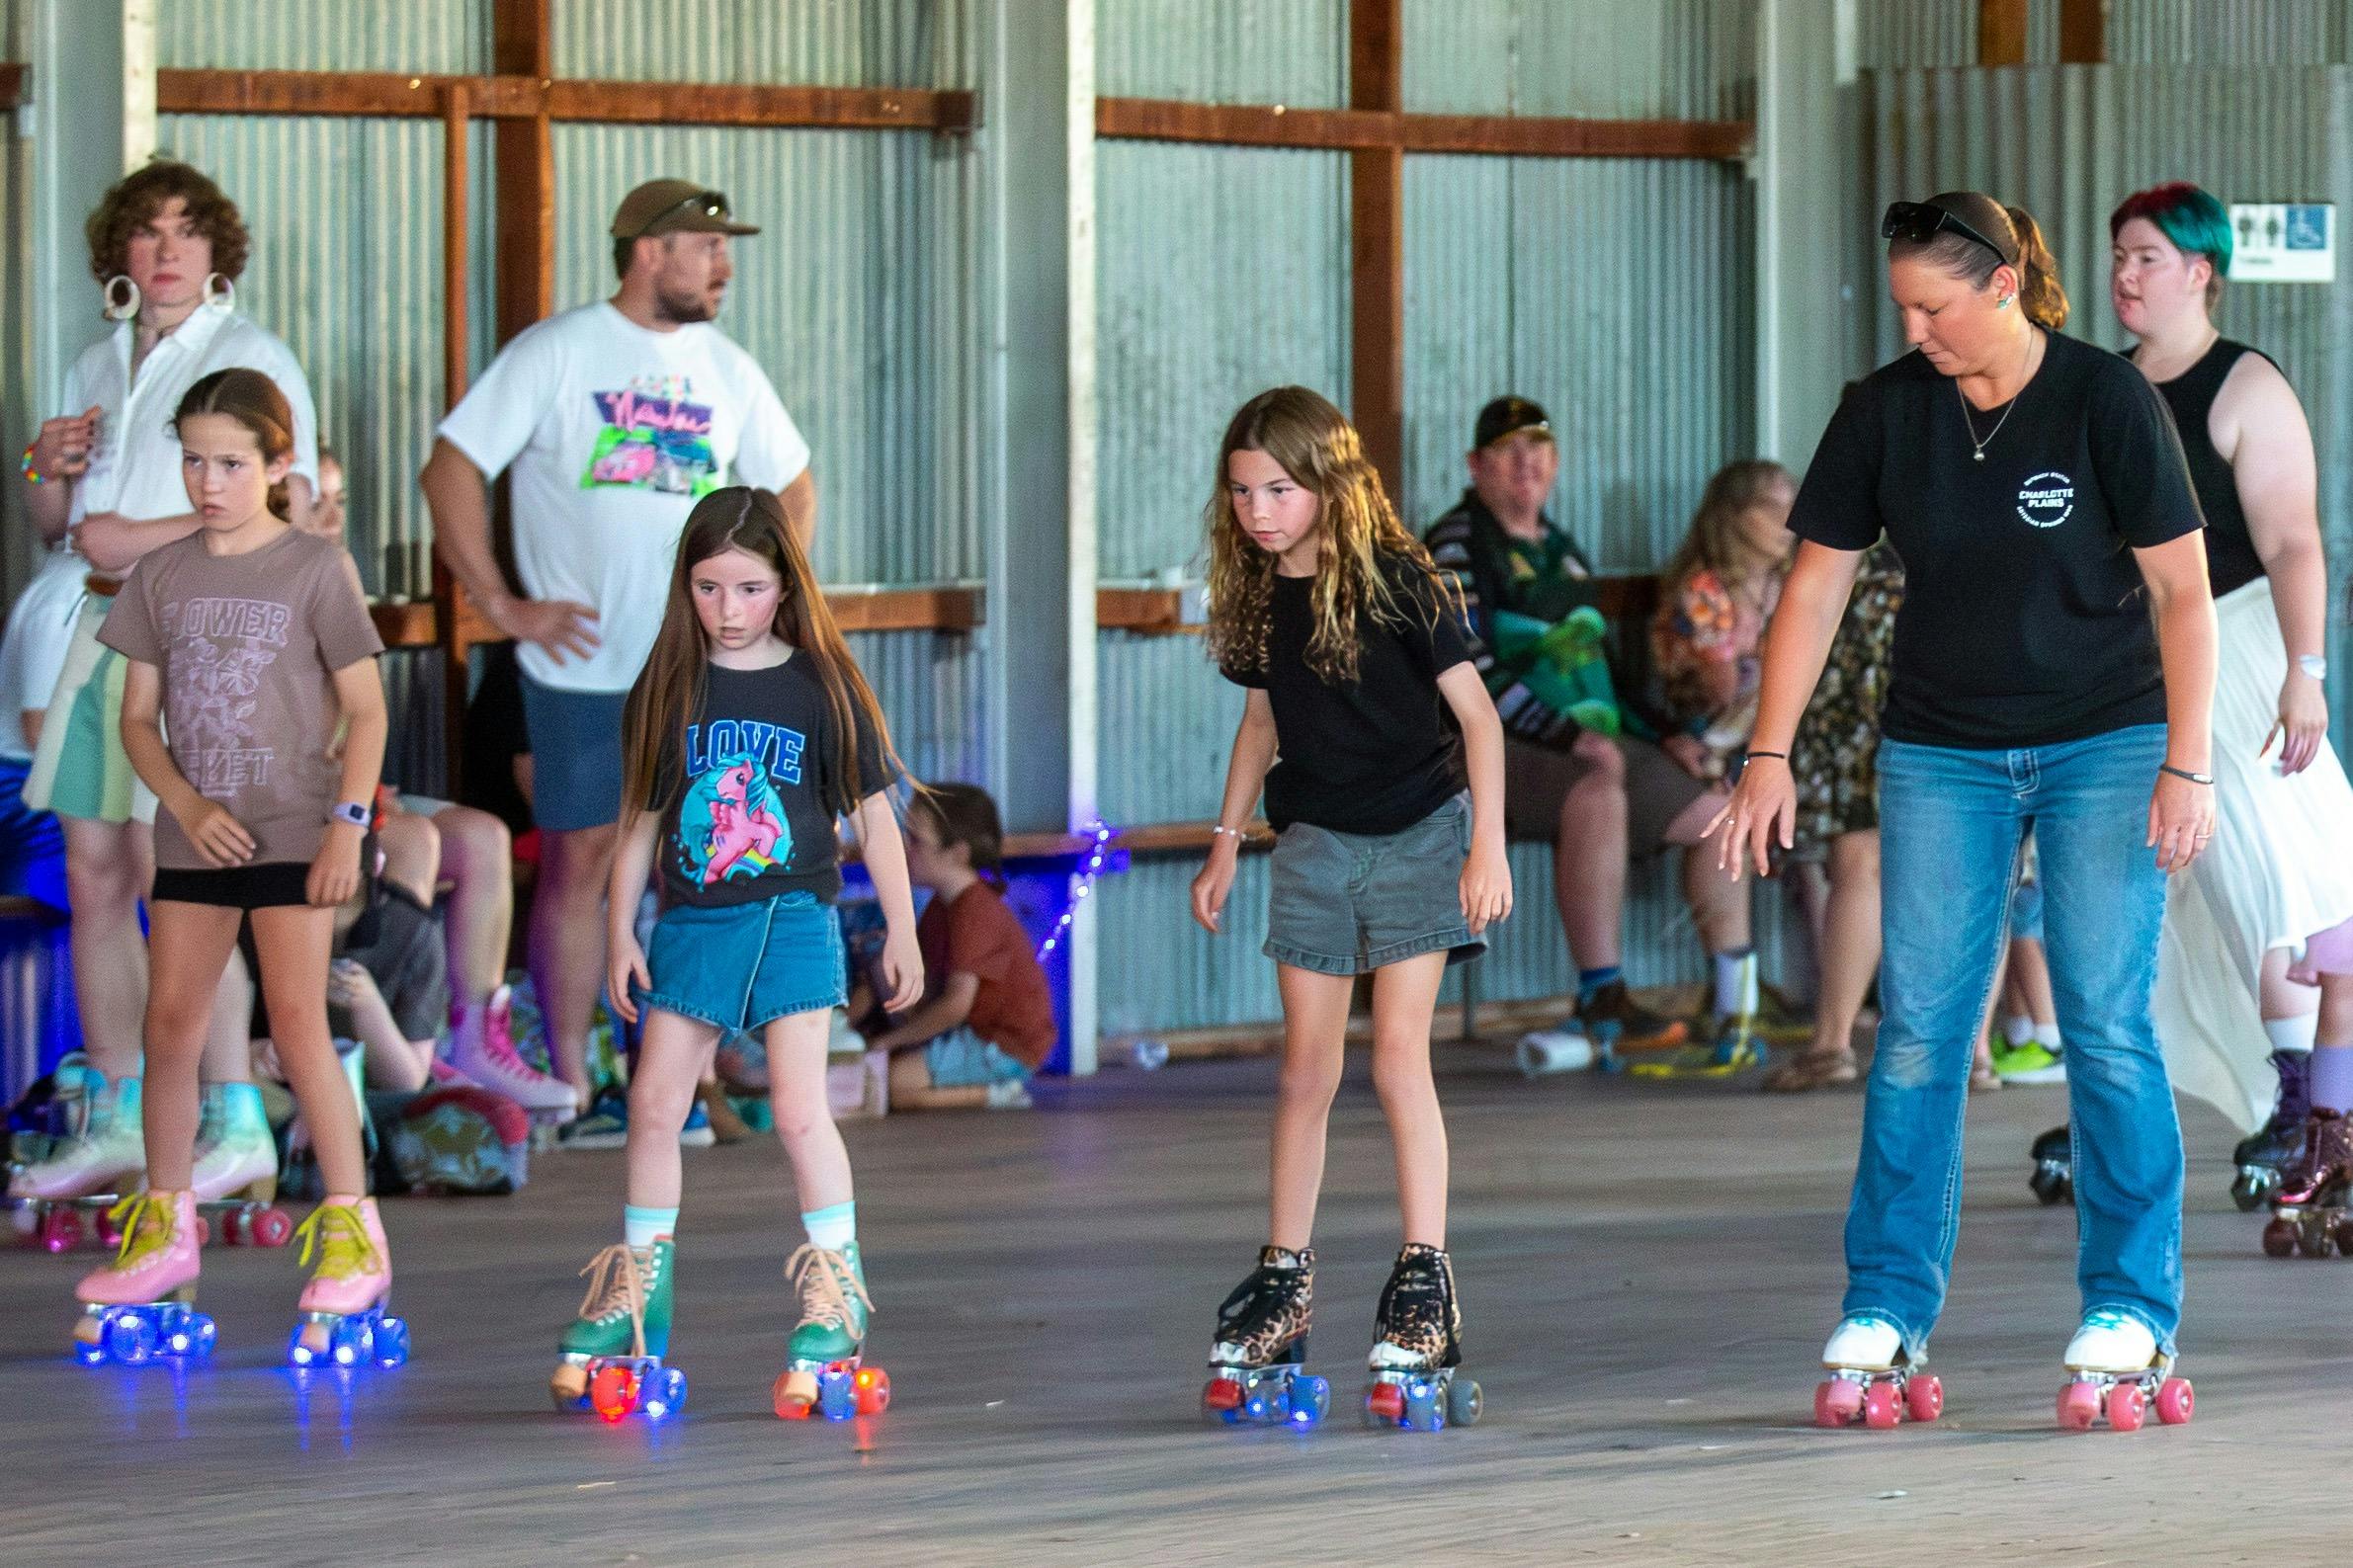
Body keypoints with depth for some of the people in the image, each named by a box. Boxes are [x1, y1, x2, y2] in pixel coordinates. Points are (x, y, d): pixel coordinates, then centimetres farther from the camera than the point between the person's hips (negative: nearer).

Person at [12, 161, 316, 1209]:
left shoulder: (251, 360, -4)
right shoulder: (98, 368, 18)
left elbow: (284, 512, -15)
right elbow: (55, 530, 24)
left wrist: (140, 539, -16)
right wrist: (46, 469, 2)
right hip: (108, 630, 7)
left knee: (170, 871, -13)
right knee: (95, 876, 6)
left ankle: (236, 1124, -9)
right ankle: (113, 1124, 12)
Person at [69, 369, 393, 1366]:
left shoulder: (316, 570, -3)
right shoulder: (161, 576, 7)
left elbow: (365, 709, -2)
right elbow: (137, 717, 8)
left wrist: (347, 824, -12)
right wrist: (189, 804, -7)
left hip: (293, 829, -4)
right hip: (194, 830, 4)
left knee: (295, 1021, -11)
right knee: (170, 1024, 4)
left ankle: (353, 1236, -5)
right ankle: (165, 1232, 16)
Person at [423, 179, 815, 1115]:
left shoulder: (728, 370, 10)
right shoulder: (556, 353, -3)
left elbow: (792, 488, 23)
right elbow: (452, 471, -5)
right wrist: (498, 604, -10)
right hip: (581, 663, -4)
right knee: (577, 858, 0)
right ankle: (569, 1084, 5)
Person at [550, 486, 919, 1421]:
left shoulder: (820, 687, -1)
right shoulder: (669, 690, 5)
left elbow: (873, 813, 3)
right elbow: (641, 820, 10)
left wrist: (902, 931, 2)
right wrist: (621, 933, 7)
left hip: (792, 918, -3)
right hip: (692, 922, 3)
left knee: (798, 1106, -12)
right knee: (653, 1105, 3)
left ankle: (837, 1291, -3)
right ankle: (638, 1288, 16)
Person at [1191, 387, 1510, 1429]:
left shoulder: (1393, 579, -13)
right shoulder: (1257, 595, 3)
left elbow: (1474, 710, -10)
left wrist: (1488, 844, -15)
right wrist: (1227, 843, 17)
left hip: (1416, 832, -5)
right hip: (1313, 838, 5)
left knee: (1398, 1053, -10)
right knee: (1306, 1067, 5)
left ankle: (1426, 1279, -6)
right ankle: (1283, 1281, 11)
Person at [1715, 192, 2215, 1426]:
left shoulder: (2105, 400, -12)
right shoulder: (1886, 412, -3)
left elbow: (2181, 587, -10)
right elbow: (1815, 586, 2)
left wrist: (2187, 765, -16)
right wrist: (1769, 756, -4)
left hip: (2104, 745, -3)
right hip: (1940, 756, 3)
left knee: (2109, 1032, -6)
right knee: (1916, 1033, -1)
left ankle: (2131, 1319, 0)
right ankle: (1883, 1318, 3)